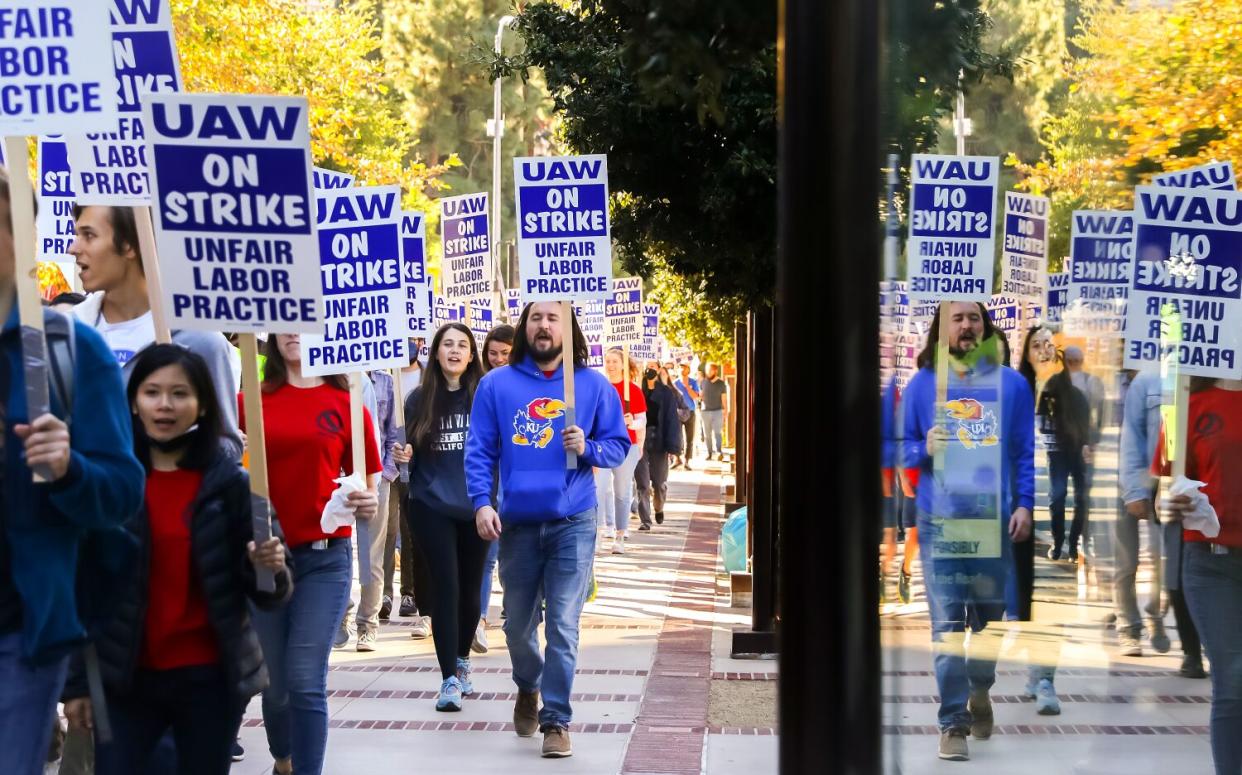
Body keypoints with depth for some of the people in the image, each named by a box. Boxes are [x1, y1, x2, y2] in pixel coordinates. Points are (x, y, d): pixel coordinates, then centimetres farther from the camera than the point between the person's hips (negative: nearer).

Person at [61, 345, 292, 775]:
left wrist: (270, 570, -22)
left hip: (210, 676, 0)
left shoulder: (232, 482, -3)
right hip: (126, 677, 1)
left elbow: (266, 595, 0)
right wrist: (76, 681, 0)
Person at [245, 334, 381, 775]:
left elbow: (367, 485, 4)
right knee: (273, 679, 13)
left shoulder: (345, 404, 0)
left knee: (305, 679, -8)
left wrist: (368, 504, -17)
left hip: (324, 557, -2)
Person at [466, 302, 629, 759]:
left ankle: (555, 720, 6)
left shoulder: (593, 386, 3)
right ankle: (528, 688, 41)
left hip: (572, 523, -1)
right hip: (517, 523, 1)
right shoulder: (496, 385, 3)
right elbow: (479, 450, 1)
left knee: (563, 625, -4)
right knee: (518, 623, 12)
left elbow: (619, 446, 6)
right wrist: (482, 503, -11)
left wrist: (587, 448, -15)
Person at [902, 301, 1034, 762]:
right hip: (940, 522, -1)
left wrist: (1024, 504, -5)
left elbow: (1027, 451, 4)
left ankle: (980, 689, 41)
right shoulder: (921, 385, 4)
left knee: (989, 617, 13)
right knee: (947, 626, -4)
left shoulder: (1012, 384, 5)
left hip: (995, 519, 1)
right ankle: (953, 722, 3)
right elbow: (901, 447, 8)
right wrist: (924, 449, -13)